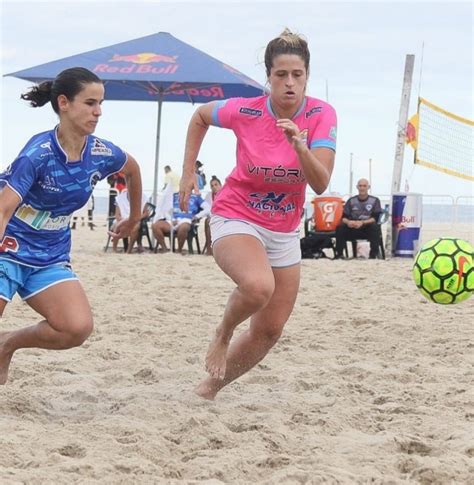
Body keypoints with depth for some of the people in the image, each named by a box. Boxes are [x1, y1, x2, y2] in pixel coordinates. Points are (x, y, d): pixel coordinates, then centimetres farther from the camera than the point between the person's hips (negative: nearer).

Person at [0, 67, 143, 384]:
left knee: (78, 328, -16)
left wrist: (134, 219, 30)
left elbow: (132, 168, 20)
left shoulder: (102, 154, -4)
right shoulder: (39, 153, -21)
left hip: (51, 258, 5)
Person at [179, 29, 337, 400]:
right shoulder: (245, 111, -17)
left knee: (270, 331, 8)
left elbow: (320, 184, -21)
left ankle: (210, 388, 29)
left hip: (284, 232, 4)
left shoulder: (322, 116, -14)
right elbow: (200, 115, 5)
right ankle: (222, 335, -4)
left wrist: (300, 146, -38)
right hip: (235, 219, -4)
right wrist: (189, 171, 3)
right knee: (259, 286, -36)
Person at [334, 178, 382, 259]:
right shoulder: (351, 201, 8)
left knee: (374, 227, -35)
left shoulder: (375, 200, 2)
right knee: (340, 227, -25)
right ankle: (338, 254, -25)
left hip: (367, 228, -2)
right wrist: (348, 222, -22)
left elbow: (375, 218, -8)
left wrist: (362, 222, -25)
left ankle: (373, 255, -35)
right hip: (353, 230, 2)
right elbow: (343, 217, 3)